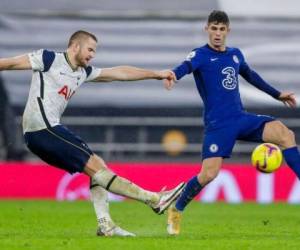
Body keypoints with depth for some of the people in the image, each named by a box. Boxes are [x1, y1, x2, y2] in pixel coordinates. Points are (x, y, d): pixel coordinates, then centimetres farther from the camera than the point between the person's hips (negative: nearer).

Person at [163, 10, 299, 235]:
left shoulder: (235, 54, 14)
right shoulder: (201, 55, -5)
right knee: (209, 174, -16)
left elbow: (251, 76, 33)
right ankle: (176, 210, 7)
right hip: (218, 124, -5)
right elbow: (185, 67, -27)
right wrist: (172, 76, -50)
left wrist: (277, 94, 39)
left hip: (241, 118, 5)